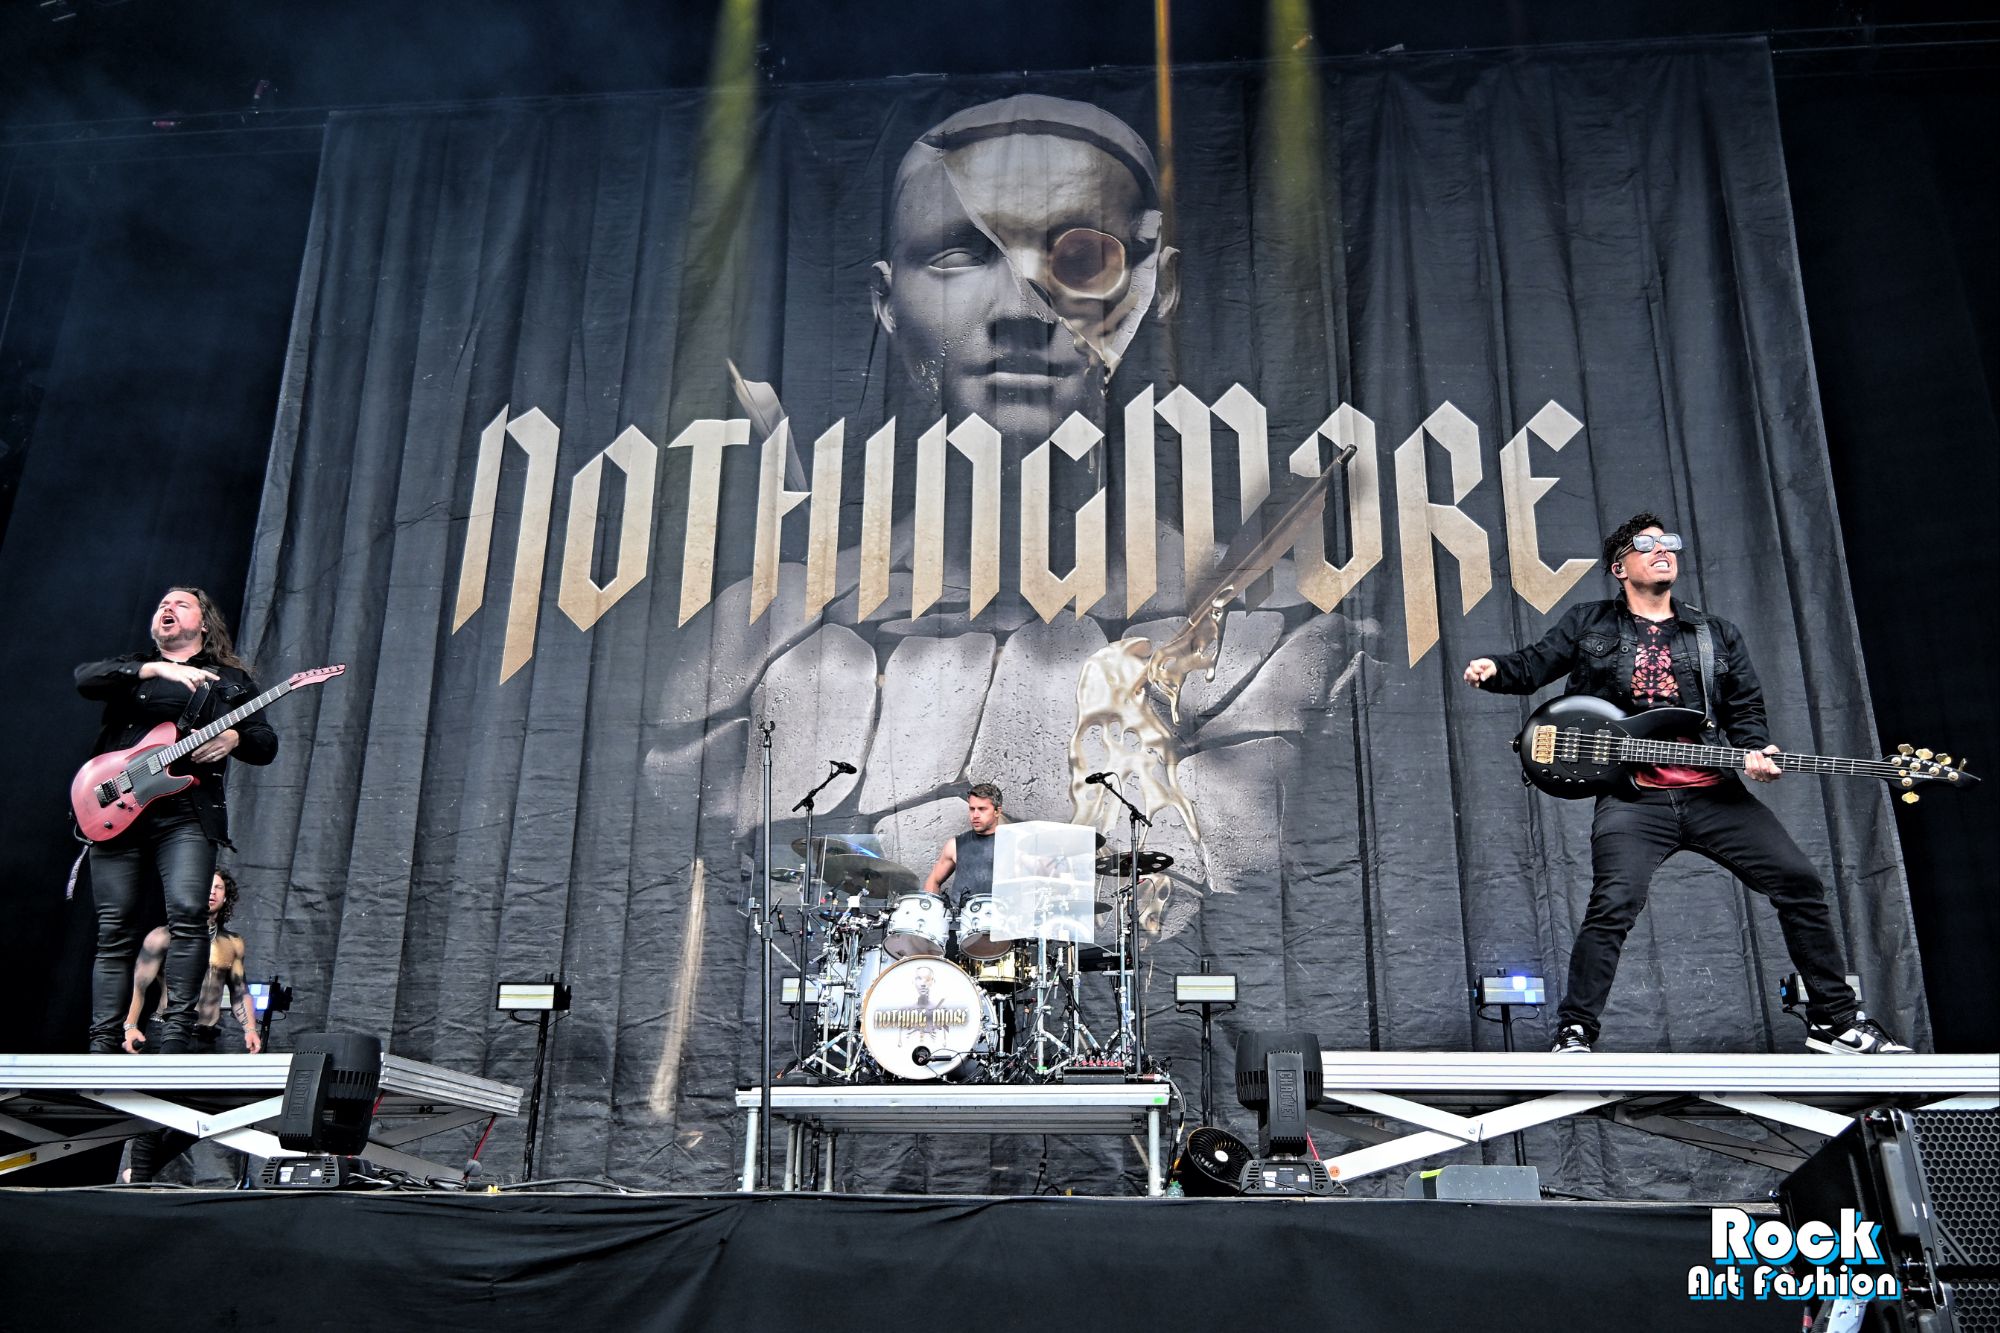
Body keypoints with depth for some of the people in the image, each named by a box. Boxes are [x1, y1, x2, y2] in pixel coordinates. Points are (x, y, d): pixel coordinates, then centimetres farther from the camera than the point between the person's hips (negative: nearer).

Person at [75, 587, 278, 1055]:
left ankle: (175, 1035, -17)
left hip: (187, 814, -1)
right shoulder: (129, 667, 20)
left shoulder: (230, 680, 17)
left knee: (188, 914, -19)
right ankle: (103, 1045, 4)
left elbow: (267, 745, 11)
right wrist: (156, 669, -15)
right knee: (114, 931, 0)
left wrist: (234, 738, -11)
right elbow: (84, 678, -3)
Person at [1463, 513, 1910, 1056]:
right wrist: (1494, 669, -13)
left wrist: (1755, 750, -6)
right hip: (1632, 797, -3)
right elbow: (1534, 665, 10)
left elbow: (1746, 708, 15)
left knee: (1798, 882, -1)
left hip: (1714, 792, 4)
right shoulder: (1589, 624, 13)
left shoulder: (1718, 635, 19)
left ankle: (1835, 1022, 15)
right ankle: (1574, 1035, -8)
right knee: (1613, 906, -20)